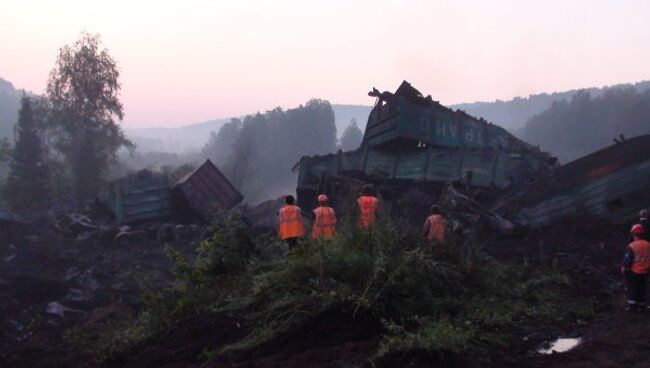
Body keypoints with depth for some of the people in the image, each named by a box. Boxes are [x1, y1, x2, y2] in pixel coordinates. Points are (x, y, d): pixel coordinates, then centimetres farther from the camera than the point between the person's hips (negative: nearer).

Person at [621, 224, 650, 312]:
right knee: (641, 290, 15)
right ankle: (641, 307, 21)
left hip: (633, 272, -5)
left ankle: (632, 306, 6)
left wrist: (623, 268, 0)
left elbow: (627, 259, -16)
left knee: (631, 289, 7)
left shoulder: (632, 246, -20)